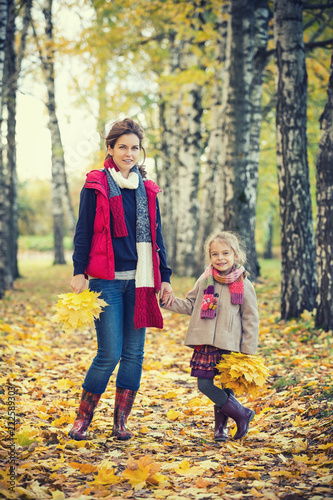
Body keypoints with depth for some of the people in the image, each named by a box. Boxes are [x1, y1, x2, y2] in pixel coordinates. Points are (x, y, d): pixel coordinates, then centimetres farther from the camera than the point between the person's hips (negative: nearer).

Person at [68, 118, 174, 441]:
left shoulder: (147, 190, 13)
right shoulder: (96, 186, 1)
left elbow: (155, 236, 16)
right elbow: (83, 231, -1)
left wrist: (164, 277, 12)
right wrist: (79, 271, -10)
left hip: (139, 281, 5)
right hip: (107, 280, -5)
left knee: (134, 352, 5)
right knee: (110, 353, -8)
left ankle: (120, 421, 15)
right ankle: (82, 418, 9)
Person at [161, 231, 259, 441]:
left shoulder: (244, 285, -3)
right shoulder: (205, 281, 6)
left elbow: (251, 321, 0)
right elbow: (191, 305, 17)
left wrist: (247, 352, -2)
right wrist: (170, 302, 1)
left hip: (230, 347, -3)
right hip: (205, 345, 3)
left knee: (224, 388, -1)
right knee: (205, 385, -3)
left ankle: (221, 426, 22)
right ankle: (241, 414, 13)